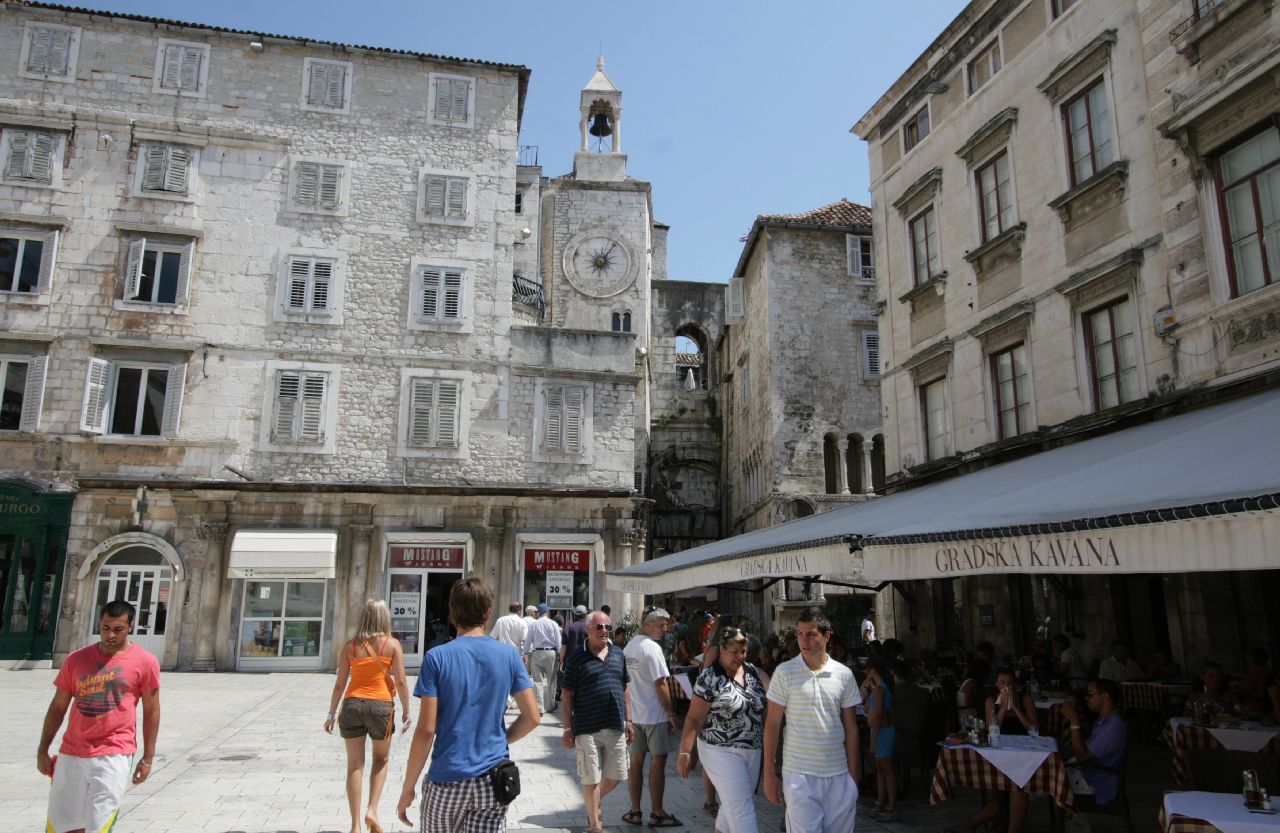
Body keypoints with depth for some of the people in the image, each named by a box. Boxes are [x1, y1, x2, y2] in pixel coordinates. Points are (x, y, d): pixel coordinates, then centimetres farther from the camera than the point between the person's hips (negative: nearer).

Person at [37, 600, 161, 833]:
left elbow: (151, 711, -1)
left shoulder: (144, 662, -5)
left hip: (114, 755, -4)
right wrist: (42, 750, 11)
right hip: (71, 754, 4)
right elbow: (58, 707, 13)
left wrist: (148, 758, -1)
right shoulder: (77, 659, 4)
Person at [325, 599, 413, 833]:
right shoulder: (392, 644, -5)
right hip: (380, 705, -2)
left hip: (352, 704, 2)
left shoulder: (350, 646, 1)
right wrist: (406, 711, 1)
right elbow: (400, 682, -7)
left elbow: (340, 683, 2)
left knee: (355, 765, 9)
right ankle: (372, 811, 7)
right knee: (381, 759, 20)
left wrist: (332, 713, 12)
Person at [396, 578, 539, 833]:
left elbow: (426, 729, -10)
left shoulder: (437, 658, -8)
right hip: (492, 781, 2)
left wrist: (407, 788, -1)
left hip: (446, 779, -1)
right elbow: (532, 717, -1)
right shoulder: (509, 655, -1)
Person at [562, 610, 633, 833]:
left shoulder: (618, 654, 8)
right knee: (591, 779, 5)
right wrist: (568, 728, -7)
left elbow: (624, 690, 14)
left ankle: (594, 803, 40)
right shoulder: (578, 658, -5)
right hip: (587, 728, -4)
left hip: (616, 727, 5)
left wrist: (628, 721, 11)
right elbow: (568, 695, -4)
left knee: (615, 776, 12)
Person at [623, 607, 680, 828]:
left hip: (634, 714, 7)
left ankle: (635, 812, 18)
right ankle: (657, 814, 10)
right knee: (658, 762, 3)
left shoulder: (628, 647, 8)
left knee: (636, 761, 12)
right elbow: (660, 684, -18)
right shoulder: (652, 647, -17)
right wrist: (671, 712, -10)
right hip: (655, 715, -7)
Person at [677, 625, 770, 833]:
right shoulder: (709, 678, -10)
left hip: (753, 750, 6)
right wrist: (685, 752, -12)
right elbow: (694, 718, -10)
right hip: (722, 752, -6)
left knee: (733, 804, 17)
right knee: (742, 807, -6)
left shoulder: (753, 672, 6)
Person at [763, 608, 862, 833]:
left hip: (839, 775, 3)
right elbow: (772, 724, -2)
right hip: (799, 774, -3)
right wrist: (769, 773, -4)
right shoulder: (785, 672, -5)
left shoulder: (844, 675, 2)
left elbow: (851, 727, 8)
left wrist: (853, 773, 6)